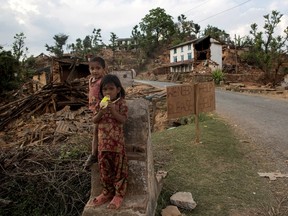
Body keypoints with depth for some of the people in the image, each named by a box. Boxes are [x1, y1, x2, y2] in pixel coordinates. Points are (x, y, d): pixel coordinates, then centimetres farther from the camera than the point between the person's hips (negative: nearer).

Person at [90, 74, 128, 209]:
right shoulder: (100, 104, 6)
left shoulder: (121, 103, -7)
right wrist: (101, 112, -14)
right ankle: (107, 192, 30)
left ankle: (119, 194, 19)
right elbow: (94, 121, 3)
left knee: (119, 168, 6)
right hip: (103, 141, 5)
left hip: (116, 141, -5)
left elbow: (123, 120, -14)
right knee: (104, 168, 14)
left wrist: (113, 111, -25)